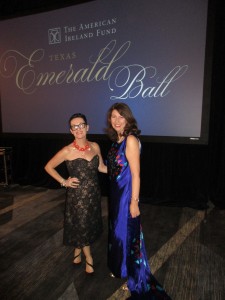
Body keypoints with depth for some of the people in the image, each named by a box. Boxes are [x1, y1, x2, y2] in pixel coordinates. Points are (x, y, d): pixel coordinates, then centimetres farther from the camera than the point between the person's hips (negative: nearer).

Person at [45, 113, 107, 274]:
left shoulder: (95, 146, -5)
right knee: (81, 226, 11)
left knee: (91, 224, 19)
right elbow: (48, 167, -5)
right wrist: (64, 182, -9)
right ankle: (89, 258, 36)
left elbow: (101, 167, 5)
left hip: (94, 192, 5)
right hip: (77, 194, -4)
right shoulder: (67, 151, -17)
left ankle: (78, 251, 47)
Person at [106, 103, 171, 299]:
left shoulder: (131, 140, -19)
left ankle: (136, 280, 32)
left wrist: (134, 202, -19)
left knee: (128, 234, 8)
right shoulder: (117, 140, 5)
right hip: (116, 194, 8)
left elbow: (135, 174, -21)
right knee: (117, 232, 22)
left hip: (126, 194, -8)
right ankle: (121, 269, 47)